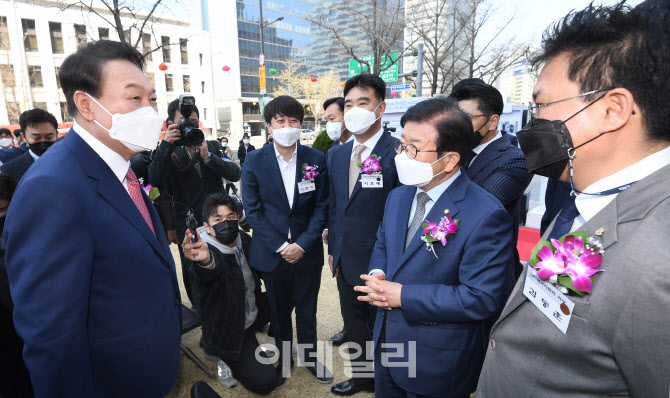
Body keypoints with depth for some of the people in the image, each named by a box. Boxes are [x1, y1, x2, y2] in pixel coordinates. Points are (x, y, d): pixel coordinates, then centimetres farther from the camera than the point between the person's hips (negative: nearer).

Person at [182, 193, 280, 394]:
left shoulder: (244, 239, -8)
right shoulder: (209, 250, -26)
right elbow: (212, 271, -50)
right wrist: (206, 260, -72)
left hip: (254, 313, 7)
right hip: (229, 330, -6)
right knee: (265, 381, -11)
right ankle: (225, 359, 12)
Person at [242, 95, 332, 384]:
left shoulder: (316, 159, -4)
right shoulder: (254, 161, -5)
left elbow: (321, 206, -3)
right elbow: (253, 210, -6)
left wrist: (302, 244, -12)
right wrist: (280, 246, -12)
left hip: (307, 251, 0)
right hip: (272, 252, 0)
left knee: (307, 310, 16)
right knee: (279, 311, 18)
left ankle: (309, 356, 39)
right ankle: (284, 358, 41)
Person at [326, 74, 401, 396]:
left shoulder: (398, 152, -16)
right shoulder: (336, 154, 5)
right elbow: (334, 206, 10)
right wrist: (333, 250, 11)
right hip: (346, 260, 7)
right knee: (353, 323, 23)